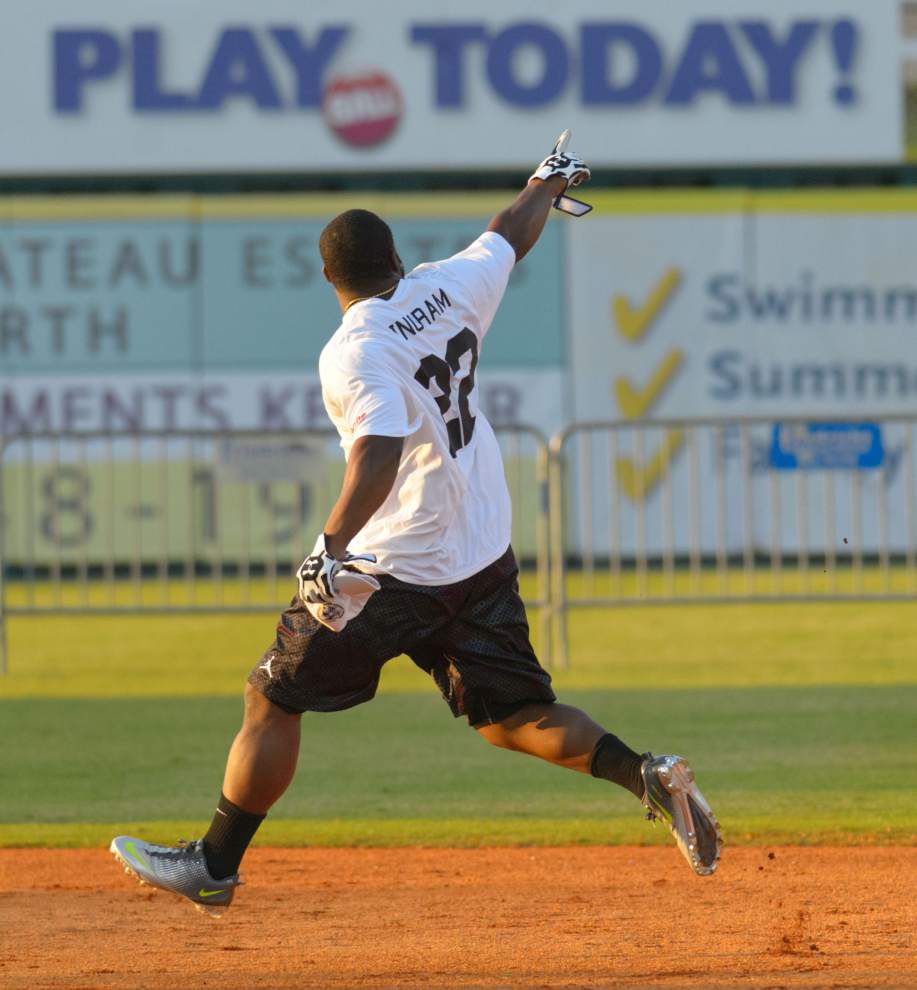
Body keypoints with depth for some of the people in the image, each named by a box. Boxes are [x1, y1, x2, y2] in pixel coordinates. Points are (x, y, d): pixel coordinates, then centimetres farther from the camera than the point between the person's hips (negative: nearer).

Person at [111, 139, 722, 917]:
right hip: (485, 561, 7)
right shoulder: (450, 289, 2)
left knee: (274, 700, 5)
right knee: (515, 716, 12)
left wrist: (333, 545, -43)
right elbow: (512, 235, 22)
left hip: (395, 571, -7)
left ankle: (216, 864, 10)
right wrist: (549, 181, 42)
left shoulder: (355, 353, -18)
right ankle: (645, 774, -9)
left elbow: (381, 450, -34)